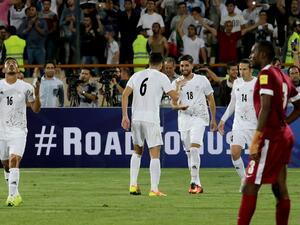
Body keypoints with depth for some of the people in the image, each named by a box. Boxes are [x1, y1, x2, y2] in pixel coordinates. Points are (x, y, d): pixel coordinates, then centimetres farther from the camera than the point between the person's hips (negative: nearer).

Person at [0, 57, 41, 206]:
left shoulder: (25, 87, 2)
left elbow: (35, 109, 6)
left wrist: (37, 96, -12)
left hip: (18, 130, -3)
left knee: (14, 160, -18)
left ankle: (12, 195, -23)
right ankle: (14, 193, 27)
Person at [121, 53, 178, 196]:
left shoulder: (137, 76, 11)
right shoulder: (161, 77, -2)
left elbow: (125, 94, 5)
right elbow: (174, 96, -5)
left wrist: (125, 116, 7)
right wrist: (175, 102, 19)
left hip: (136, 118, 5)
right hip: (151, 119, -5)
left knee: (137, 152, 20)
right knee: (155, 154, -1)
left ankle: (133, 185, 12)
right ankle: (154, 189, -7)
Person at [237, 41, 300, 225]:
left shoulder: (266, 74, -12)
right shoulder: (282, 76, 15)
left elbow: (265, 108, -21)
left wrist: (256, 140, -23)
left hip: (270, 138, -9)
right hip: (284, 135, 9)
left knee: (250, 186, -9)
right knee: (280, 189, 10)